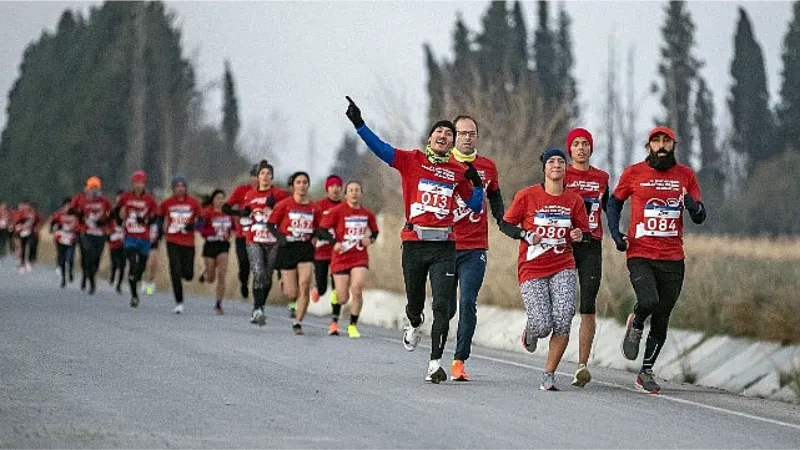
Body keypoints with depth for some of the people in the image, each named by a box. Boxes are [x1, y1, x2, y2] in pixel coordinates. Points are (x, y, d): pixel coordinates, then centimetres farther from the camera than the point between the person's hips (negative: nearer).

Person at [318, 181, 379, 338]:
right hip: (340, 258, -2)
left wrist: (370, 239, -1)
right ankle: (334, 320, 34)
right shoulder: (337, 211, -5)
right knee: (343, 298, 0)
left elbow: (374, 231, 20)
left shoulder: (368, 214, 5)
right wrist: (334, 242, -18)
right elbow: (322, 229, -5)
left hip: (360, 257, 2)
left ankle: (353, 325, -3)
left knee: (357, 289, -20)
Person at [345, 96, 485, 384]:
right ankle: (414, 326, 49)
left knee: (442, 306, -11)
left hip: (444, 246, 0)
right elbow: (380, 148, -4)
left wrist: (477, 182, -2)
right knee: (415, 300, 13)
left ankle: (435, 363, -8)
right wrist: (358, 124, -14)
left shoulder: (459, 171, 9)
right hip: (414, 244, 0)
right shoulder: (412, 160, 5)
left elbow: (475, 206, 16)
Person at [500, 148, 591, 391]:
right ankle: (530, 332, 29)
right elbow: (506, 224, 4)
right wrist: (527, 236, -13)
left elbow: (585, 231, 14)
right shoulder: (527, 195, -3)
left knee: (563, 321, -16)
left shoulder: (574, 200, 5)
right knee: (542, 326, -12)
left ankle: (548, 376, -2)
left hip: (563, 267, 2)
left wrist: (579, 235, -9)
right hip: (532, 269, -2)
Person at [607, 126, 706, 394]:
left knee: (661, 320, 6)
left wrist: (694, 206, -15)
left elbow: (700, 218, 8)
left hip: (672, 259, 3)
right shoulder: (633, 173, 1)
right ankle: (636, 326, 9)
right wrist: (615, 233, 1)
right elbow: (615, 202, 16)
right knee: (648, 301, -27)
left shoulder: (686, 176, 6)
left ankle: (646, 372, 21)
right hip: (640, 254, -3)